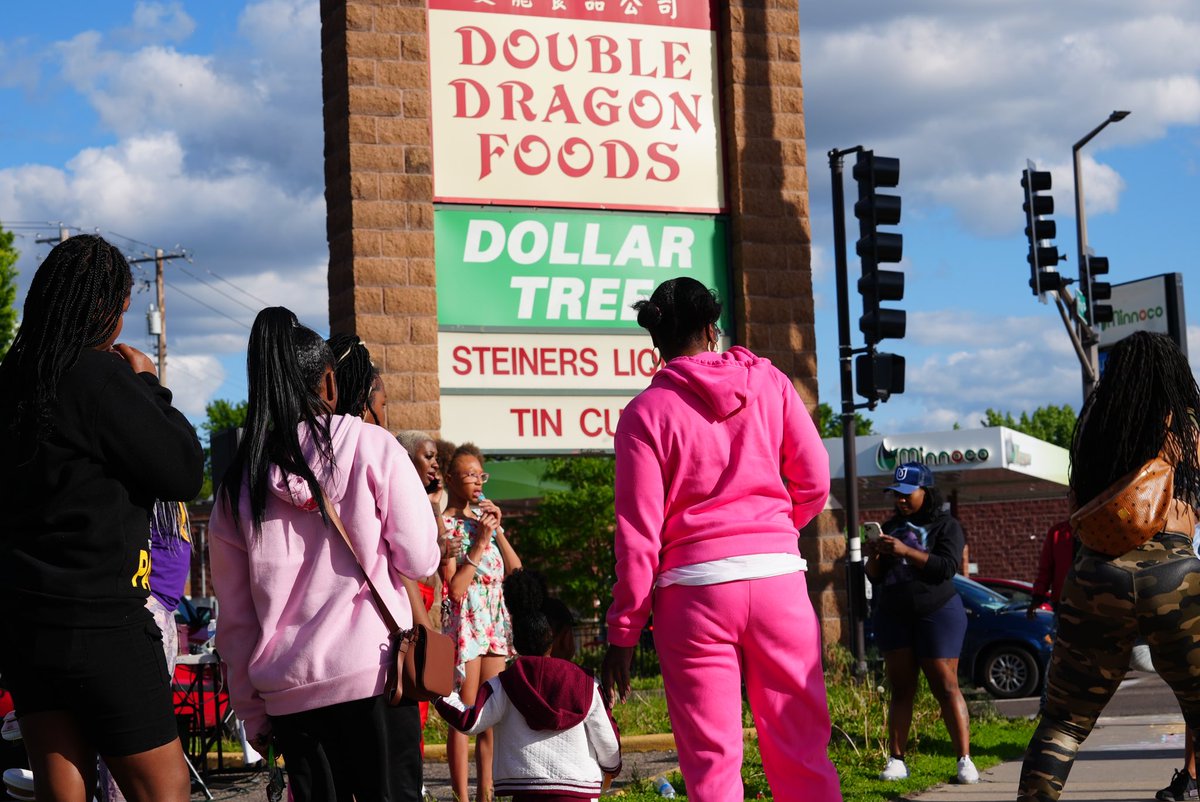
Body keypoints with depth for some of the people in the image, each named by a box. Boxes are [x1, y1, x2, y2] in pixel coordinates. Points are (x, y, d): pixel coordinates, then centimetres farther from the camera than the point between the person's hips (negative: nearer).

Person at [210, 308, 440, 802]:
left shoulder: (239, 481, 7)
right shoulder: (370, 445, -2)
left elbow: (235, 616, 10)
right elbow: (420, 560, -1)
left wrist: (251, 710, 18)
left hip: (287, 690, 3)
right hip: (373, 672, -3)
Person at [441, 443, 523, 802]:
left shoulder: (484, 515, 13)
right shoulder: (444, 525, -8)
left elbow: (516, 570, 9)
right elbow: (455, 588, -15)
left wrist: (497, 530, -1)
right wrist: (480, 542, -14)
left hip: (495, 621, 7)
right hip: (465, 623, -7)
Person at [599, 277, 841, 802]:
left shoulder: (645, 413, 1)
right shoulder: (767, 382, 7)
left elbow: (638, 533, -3)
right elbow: (814, 483, 5)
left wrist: (623, 632, 2)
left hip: (694, 589, -2)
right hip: (778, 579, 2)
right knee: (801, 749, 7)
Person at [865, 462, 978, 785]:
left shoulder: (946, 525, 1)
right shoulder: (892, 527, 15)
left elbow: (947, 567, -16)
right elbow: (876, 578, 14)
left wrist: (906, 551, -23)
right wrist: (873, 556, -7)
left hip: (937, 613, -4)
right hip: (894, 616, 4)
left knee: (946, 687, -9)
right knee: (901, 689, 1)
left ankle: (965, 760, -10)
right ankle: (896, 760, -1)